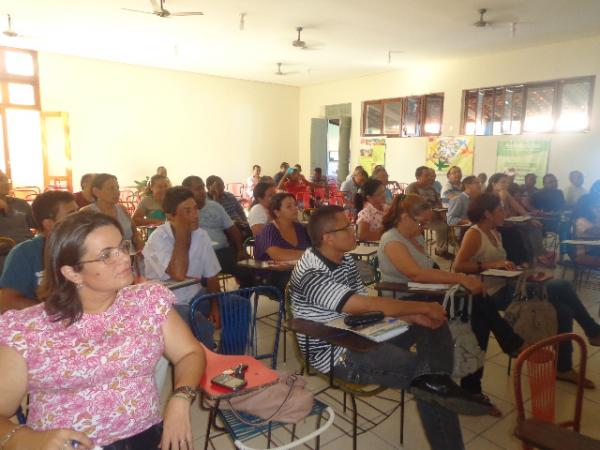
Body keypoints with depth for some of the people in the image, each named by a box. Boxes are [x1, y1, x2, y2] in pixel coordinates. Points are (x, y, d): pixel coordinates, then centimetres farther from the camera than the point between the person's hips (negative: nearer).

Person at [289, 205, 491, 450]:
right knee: (419, 369, -21)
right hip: (337, 354, -8)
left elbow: (366, 306, 6)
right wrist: (424, 307, -20)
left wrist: (415, 317, -8)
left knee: (433, 325, -1)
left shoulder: (344, 259, 3)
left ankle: (434, 380, -17)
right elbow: (367, 305, -30)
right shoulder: (310, 274, -25)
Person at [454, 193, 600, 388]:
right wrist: (493, 265, -27)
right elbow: (458, 265, -25)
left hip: (508, 287, 9)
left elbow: (499, 265, 11)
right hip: (496, 294, -9)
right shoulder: (474, 234, -13)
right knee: (564, 287, -11)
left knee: (564, 310, 1)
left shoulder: (496, 234, 13)